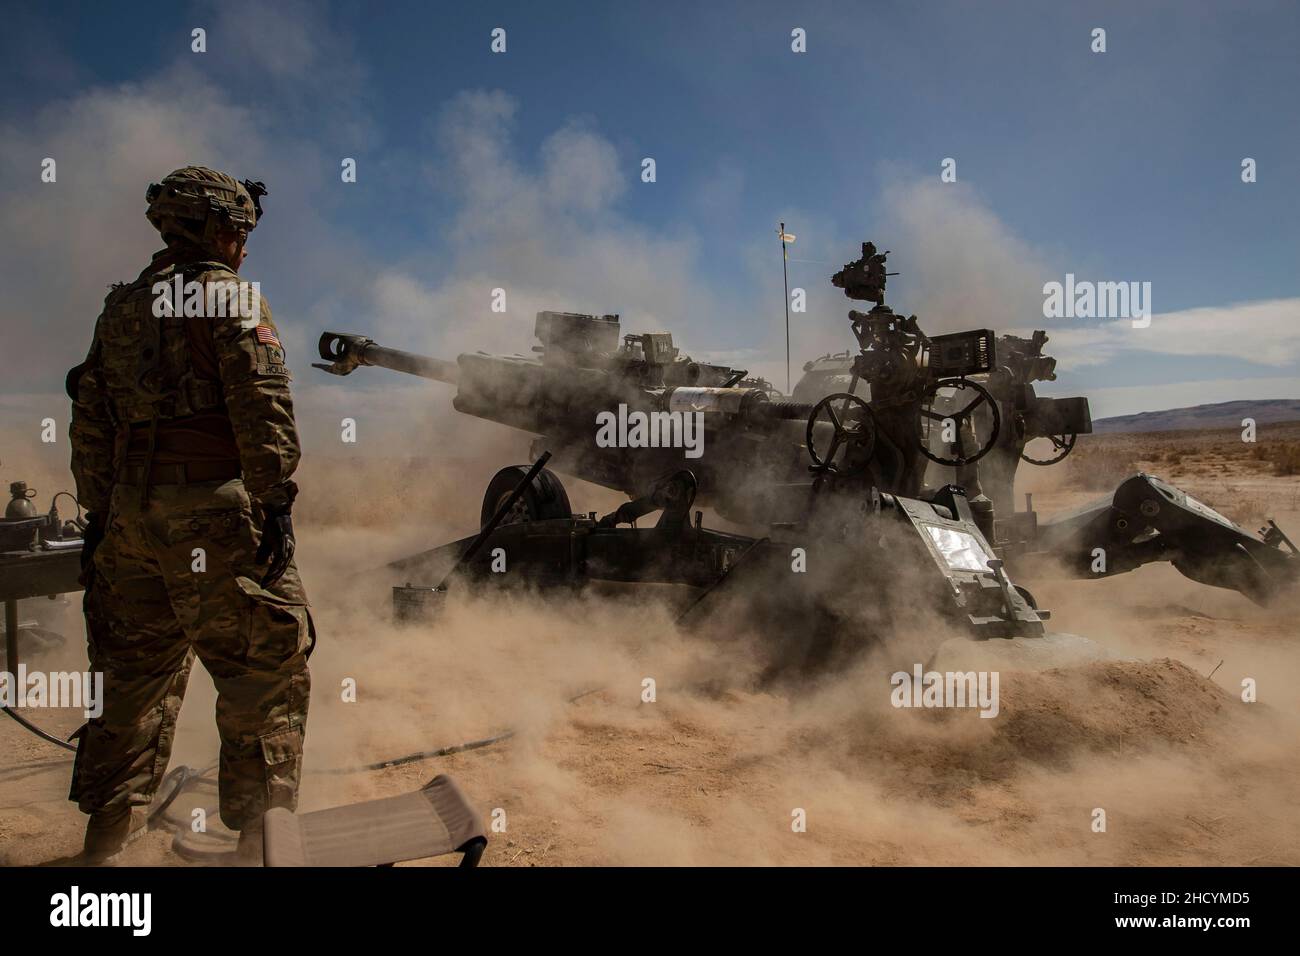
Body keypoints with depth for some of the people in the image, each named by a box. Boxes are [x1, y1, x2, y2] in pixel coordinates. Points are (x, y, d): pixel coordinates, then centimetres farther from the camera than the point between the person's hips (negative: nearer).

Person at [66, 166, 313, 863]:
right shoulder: (232, 296, -4)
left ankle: (107, 837, 26)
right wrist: (277, 500, -14)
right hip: (213, 509, -7)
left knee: (137, 674, 17)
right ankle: (260, 834, 5)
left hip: (132, 512, 8)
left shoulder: (120, 307, 17)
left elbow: (90, 419, 17)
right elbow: (261, 404, -15)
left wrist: (100, 512, 21)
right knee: (265, 671, 1)